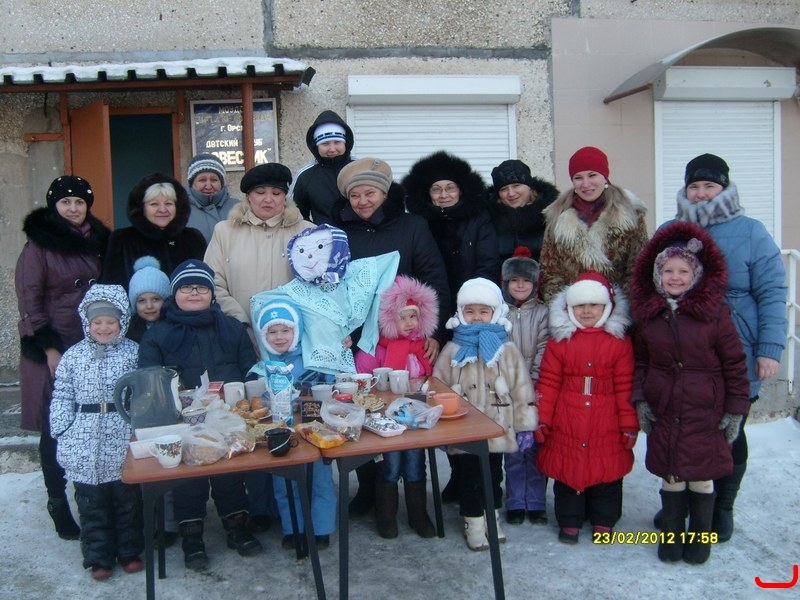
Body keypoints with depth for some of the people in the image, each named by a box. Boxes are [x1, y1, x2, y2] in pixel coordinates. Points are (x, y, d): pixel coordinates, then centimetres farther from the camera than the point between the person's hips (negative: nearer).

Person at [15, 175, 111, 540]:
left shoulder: (96, 242, 11)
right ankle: (57, 503, 13)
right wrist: (49, 349, -13)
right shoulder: (38, 246, -3)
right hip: (54, 349, -4)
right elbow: (29, 301, -7)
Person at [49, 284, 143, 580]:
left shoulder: (133, 352, -1)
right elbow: (62, 396, 6)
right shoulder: (73, 355, 4)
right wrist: (62, 432, -2)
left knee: (128, 499, 10)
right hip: (86, 442, 1)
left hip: (123, 440, -1)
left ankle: (130, 551, 26)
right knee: (91, 502, 9)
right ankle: (98, 557, 21)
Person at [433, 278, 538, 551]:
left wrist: (525, 425, -3)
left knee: (494, 475, 16)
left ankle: (493, 518, 34)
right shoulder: (452, 351, -2)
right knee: (469, 477, 8)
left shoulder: (507, 349, -2)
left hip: (498, 429, 1)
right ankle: (474, 523, 23)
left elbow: (521, 387, -2)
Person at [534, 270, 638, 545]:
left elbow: (625, 387, -1)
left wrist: (629, 425, 0)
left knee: (607, 472, 11)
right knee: (566, 471, 9)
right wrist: (542, 420, -3)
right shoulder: (559, 340, 0)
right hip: (566, 424, 1)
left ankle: (603, 522, 29)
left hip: (606, 426, 0)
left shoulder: (619, 341, -2)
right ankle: (569, 521, 26)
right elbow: (548, 384, 0)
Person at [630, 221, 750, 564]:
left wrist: (736, 409, -4)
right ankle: (671, 534, 27)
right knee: (670, 475, 10)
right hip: (663, 412, 2)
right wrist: (640, 400, 1)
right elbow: (640, 362, 10)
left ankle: (700, 536, 26)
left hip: (706, 413, -2)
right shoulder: (648, 314, 2)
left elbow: (734, 363, -4)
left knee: (702, 476, 8)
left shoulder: (714, 312, -8)